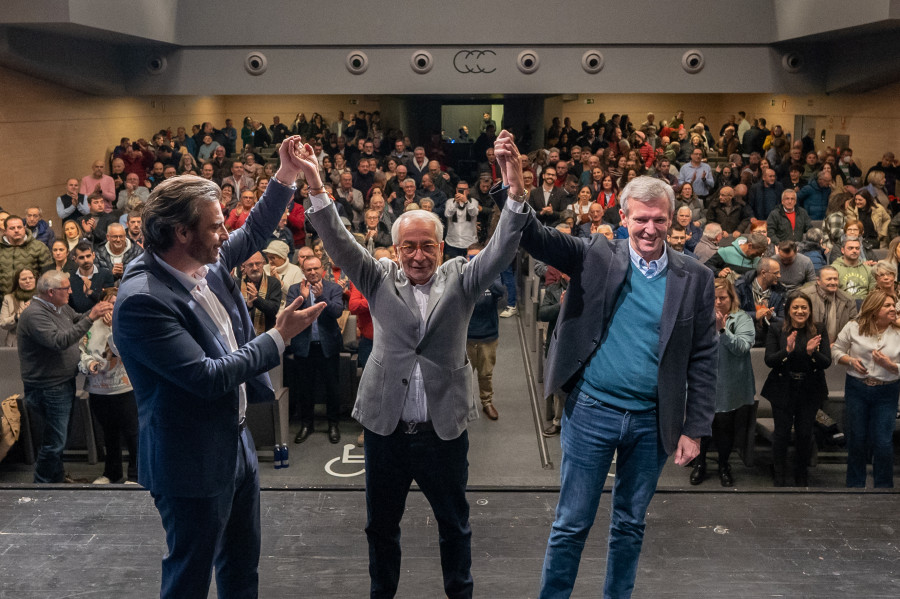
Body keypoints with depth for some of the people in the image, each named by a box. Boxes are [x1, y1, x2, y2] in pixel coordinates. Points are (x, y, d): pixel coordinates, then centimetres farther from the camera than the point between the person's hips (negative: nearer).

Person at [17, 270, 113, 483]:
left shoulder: (61, 307, 6)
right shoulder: (34, 314, -23)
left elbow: (77, 319, 22)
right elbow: (59, 341, -33)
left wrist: (95, 312, 1)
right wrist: (90, 318, -35)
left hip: (64, 383, 10)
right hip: (49, 389, -10)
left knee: (60, 436, 22)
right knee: (54, 440, -2)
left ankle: (57, 477, 36)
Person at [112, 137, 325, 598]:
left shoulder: (206, 264, -2)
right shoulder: (141, 300, -26)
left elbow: (253, 234, 17)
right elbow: (208, 377, -28)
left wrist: (287, 174, 8)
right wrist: (279, 338, -21)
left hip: (236, 442, 9)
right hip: (193, 463, -8)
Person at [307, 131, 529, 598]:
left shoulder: (459, 279, 0)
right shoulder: (380, 280, 2)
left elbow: (501, 251, -13)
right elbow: (340, 245, -9)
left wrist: (515, 191, -29)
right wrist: (316, 188, -23)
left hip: (444, 431, -1)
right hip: (385, 428, 1)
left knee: (454, 524, 16)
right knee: (381, 524, 17)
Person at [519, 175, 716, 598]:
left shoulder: (695, 278, 1)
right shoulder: (595, 256, -3)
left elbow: (703, 361, 2)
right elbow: (535, 238, -14)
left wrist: (694, 429, 0)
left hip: (652, 421, 2)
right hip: (591, 411, -2)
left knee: (631, 524, 17)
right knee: (571, 523, 7)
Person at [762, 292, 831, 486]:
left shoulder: (819, 330, -4)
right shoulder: (776, 329, -8)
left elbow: (827, 362, -8)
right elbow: (769, 361, -12)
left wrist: (812, 353, -28)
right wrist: (787, 350, -30)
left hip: (810, 391, 1)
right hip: (783, 390, -1)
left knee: (805, 433, 11)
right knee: (782, 433, 7)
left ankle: (801, 475, 31)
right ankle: (779, 476, 26)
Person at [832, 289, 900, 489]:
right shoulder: (854, 327, -3)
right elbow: (837, 351, 5)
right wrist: (851, 360, -12)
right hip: (857, 388, 1)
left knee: (883, 442, -2)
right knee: (857, 439, 10)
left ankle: (884, 487, 16)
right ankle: (855, 484, 26)